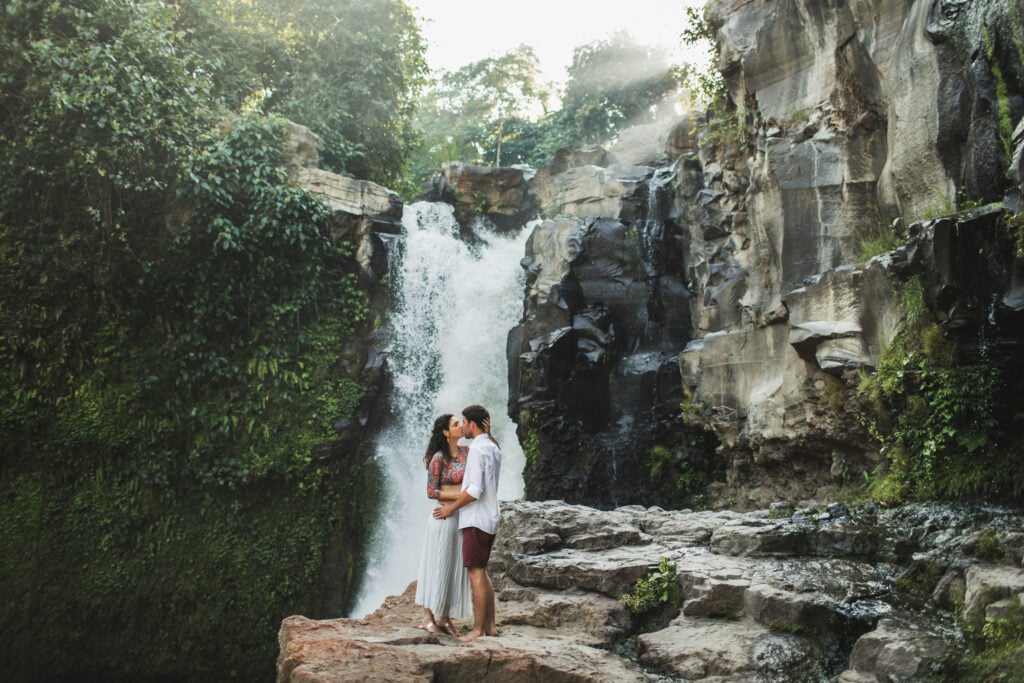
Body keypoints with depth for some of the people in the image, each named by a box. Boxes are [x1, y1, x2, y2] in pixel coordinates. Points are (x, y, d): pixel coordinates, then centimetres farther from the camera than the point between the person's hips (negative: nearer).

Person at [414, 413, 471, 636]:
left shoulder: (465, 452, 7)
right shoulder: (438, 458, -11)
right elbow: (431, 492, -11)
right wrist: (459, 495, -17)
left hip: (462, 518, 7)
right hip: (444, 517, -7)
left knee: (455, 569, 10)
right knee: (437, 567, -1)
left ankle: (445, 618, 17)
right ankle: (429, 617, 8)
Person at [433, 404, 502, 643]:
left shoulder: (477, 449, -16)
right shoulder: (494, 448, 14)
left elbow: (475, 490, -21)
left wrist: (451, 508, -10)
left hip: (476, 519, -10)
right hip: (490, 518, 10)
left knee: (476, 572, -6)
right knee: (481, 572, 15)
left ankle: (478, 629, -4)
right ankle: (490, 625, 17)